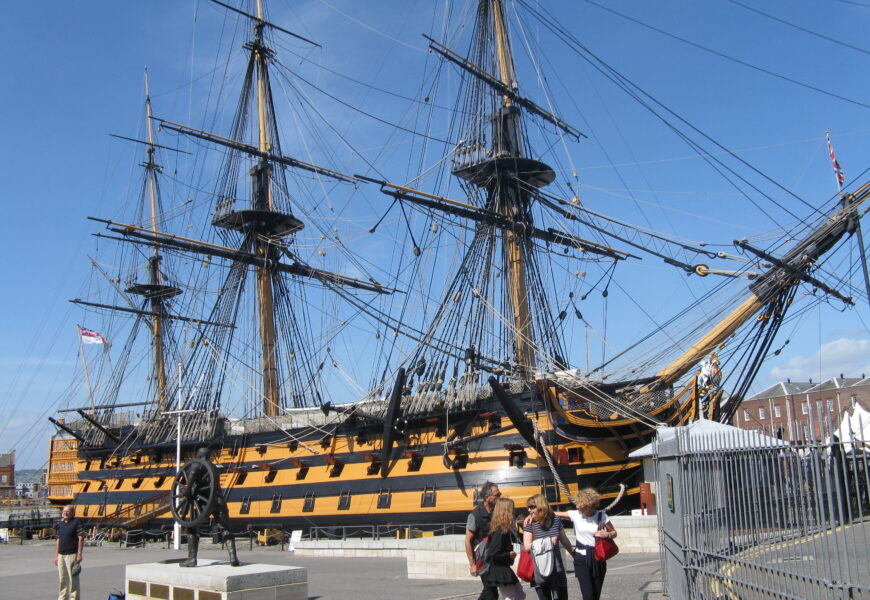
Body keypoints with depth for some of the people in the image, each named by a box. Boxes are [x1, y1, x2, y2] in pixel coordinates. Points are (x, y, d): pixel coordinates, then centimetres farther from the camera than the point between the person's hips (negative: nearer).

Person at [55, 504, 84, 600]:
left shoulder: (76, 522, -7)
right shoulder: (60, 524, 13)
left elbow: (81, 539, -10)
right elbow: (58, 540, 18)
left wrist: (79, 554, -15)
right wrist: (56, 555, 15)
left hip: (72, 555, -7)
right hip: (61, 555, 7)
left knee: (73, 579, -3)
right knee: (62, 579, 13)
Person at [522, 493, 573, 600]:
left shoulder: (555, 520, 1)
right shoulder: (529, 523, -7)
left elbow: (564, 540, 15)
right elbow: (527, 546, -15)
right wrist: (548, 542, -18)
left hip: (557, 567, 3)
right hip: (540, 570, -2)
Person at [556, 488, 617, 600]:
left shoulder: (601, 515, -3)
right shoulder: (575, 514, -3)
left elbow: (614, 532, 9)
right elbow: (554, 514, 3)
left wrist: (607, 534, -13)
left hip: (598, 558, 1)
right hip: (581, 558, -1)